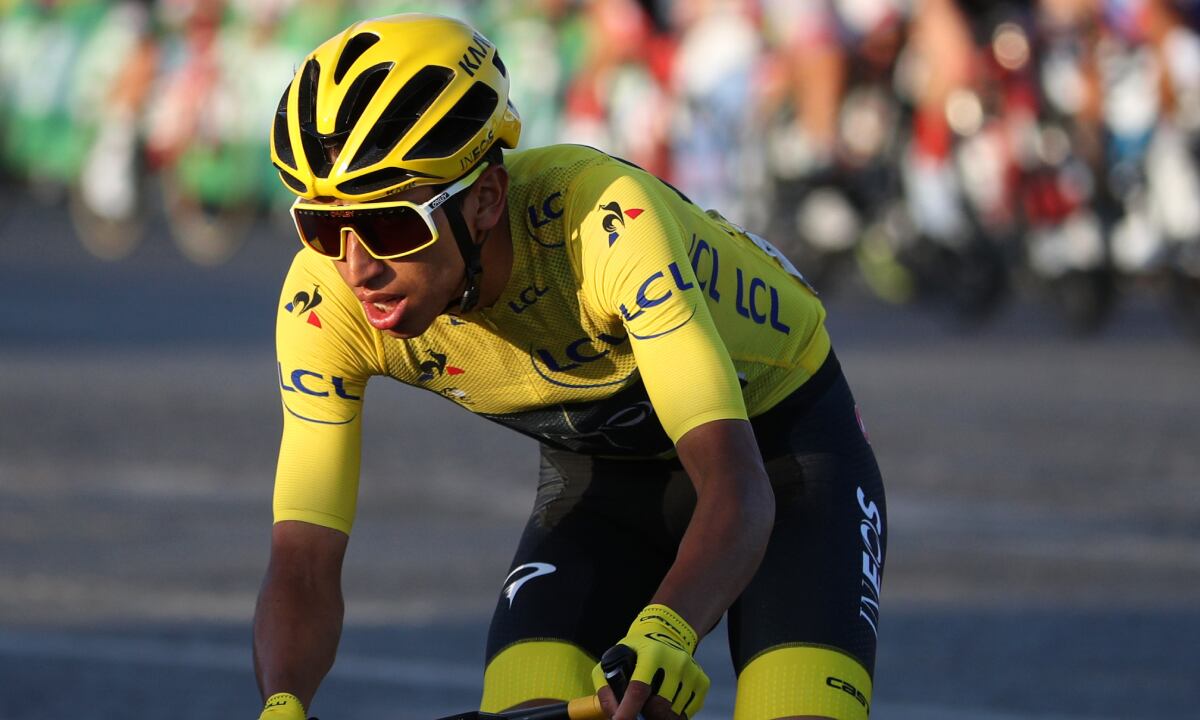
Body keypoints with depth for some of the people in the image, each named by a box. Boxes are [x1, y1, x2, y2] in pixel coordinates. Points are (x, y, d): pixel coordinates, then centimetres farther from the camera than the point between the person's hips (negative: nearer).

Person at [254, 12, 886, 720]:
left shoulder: (607, 221, -39)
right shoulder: (325, 303, -26)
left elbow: (735, 483, -44)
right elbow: (303, 564, -25)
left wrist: (663, 634, -63)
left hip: (779, 431, -4)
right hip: (604, 470, 4)